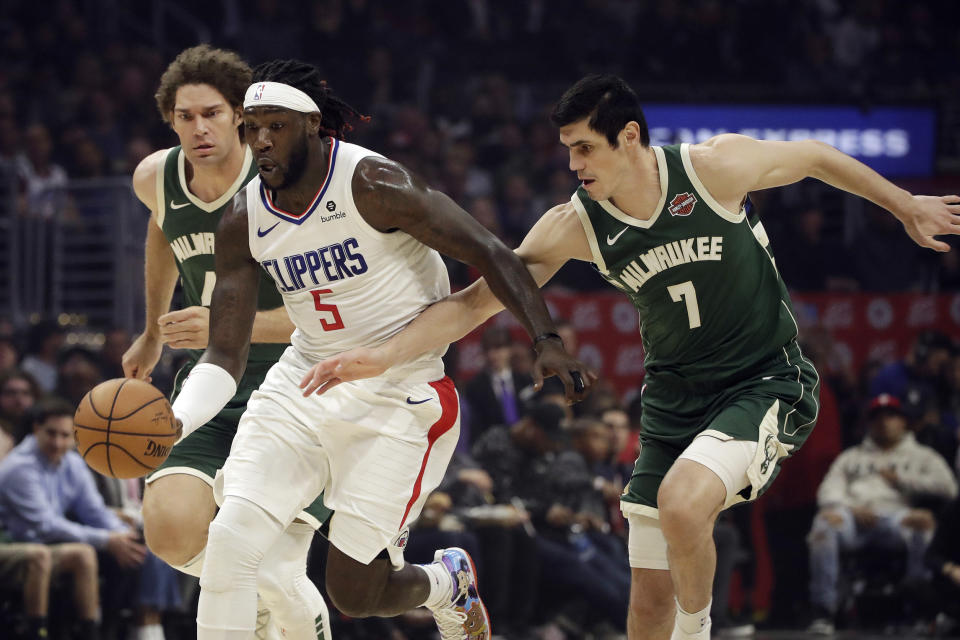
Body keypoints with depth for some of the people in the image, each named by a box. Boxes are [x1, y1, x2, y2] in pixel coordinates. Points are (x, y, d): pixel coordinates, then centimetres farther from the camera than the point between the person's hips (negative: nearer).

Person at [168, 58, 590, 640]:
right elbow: (226, 357, 0)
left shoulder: (371, 185, -18)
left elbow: (489, 253, -17)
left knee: (353, 593, -4)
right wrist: (171, 422, -19)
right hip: (301, 388, 5)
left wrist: (546, 341, -28)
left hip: (398, 396, -5)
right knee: (230, 540, -14)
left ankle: (447, 583, 31)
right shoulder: (244, 222, -2)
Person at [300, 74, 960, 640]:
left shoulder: (718, 165, -16)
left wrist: (907, 206, 14)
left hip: (767, 382, -4)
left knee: (681, 501, -31)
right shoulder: (575, 226, -8)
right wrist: (384, 355, -15)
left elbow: (815, 157, 2)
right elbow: (478, 299, -5)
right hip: (673, 399, 4)